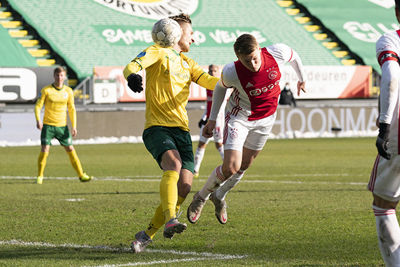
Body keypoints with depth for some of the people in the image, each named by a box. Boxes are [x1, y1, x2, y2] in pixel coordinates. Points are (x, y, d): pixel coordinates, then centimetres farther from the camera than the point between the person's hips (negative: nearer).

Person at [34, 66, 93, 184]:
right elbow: (38, 106, -3)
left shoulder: (68, 91, 4)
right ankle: (40, 176, 5)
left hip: (62, 126, 2)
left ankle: (81, 175, 8)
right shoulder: (46, 90, -4)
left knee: (70, 150, 1)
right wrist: (38, 120, -19)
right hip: (48, 126, -2)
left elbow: (72, 109, 11)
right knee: (44, 150, -10)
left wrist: (74, 126, 3)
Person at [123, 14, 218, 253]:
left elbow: (209, 81, 13)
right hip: (157, 126, -6)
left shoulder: (187, 63, 25)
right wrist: (132, 75, -39)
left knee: (184, 186, -10)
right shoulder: (158, 53, 4)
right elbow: (134, 65, -14)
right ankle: (170, 220, -43)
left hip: (181, 130, 6)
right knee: (173, 163, -33)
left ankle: (148, 234, 3)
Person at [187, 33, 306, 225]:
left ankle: (219, 197, 41)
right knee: (231, 167, -15)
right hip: (239, 117, -4)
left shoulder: (277, 53, -26)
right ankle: (201, 197, 12)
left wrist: (301, 79, 17)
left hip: (265, 118, 4)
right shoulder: (231, 72, -30)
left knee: (245, 165, 14)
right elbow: (220, 87, -5)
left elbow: (293, 56, -1)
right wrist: (212, 119, 0)